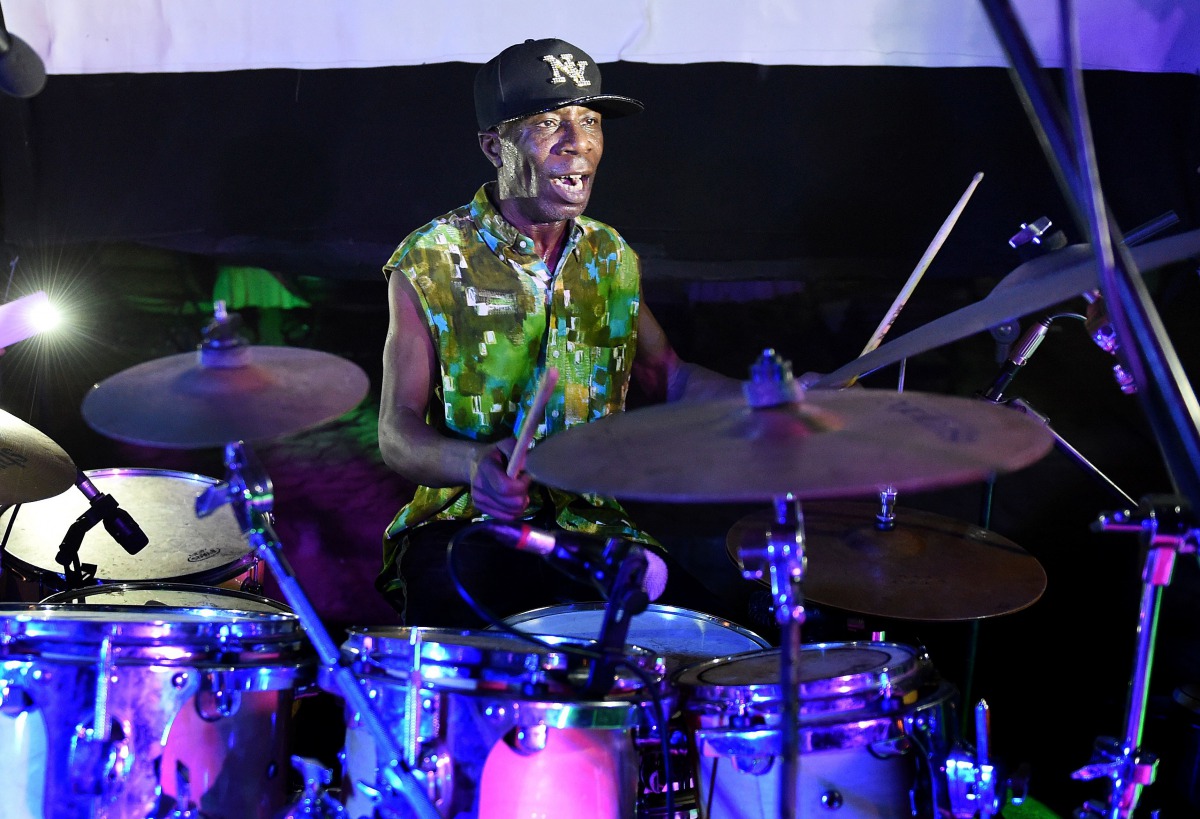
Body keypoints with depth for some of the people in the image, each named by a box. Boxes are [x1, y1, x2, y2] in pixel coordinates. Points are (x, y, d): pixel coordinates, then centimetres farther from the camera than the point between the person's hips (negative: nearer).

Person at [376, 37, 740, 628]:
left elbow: (667, 375, 22)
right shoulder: (430, 262, -6)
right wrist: (476, 463, -30)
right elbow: (398, 432, -8)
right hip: (464, 525, -4)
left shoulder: (610, 259, 9)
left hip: (591, 526, 4)